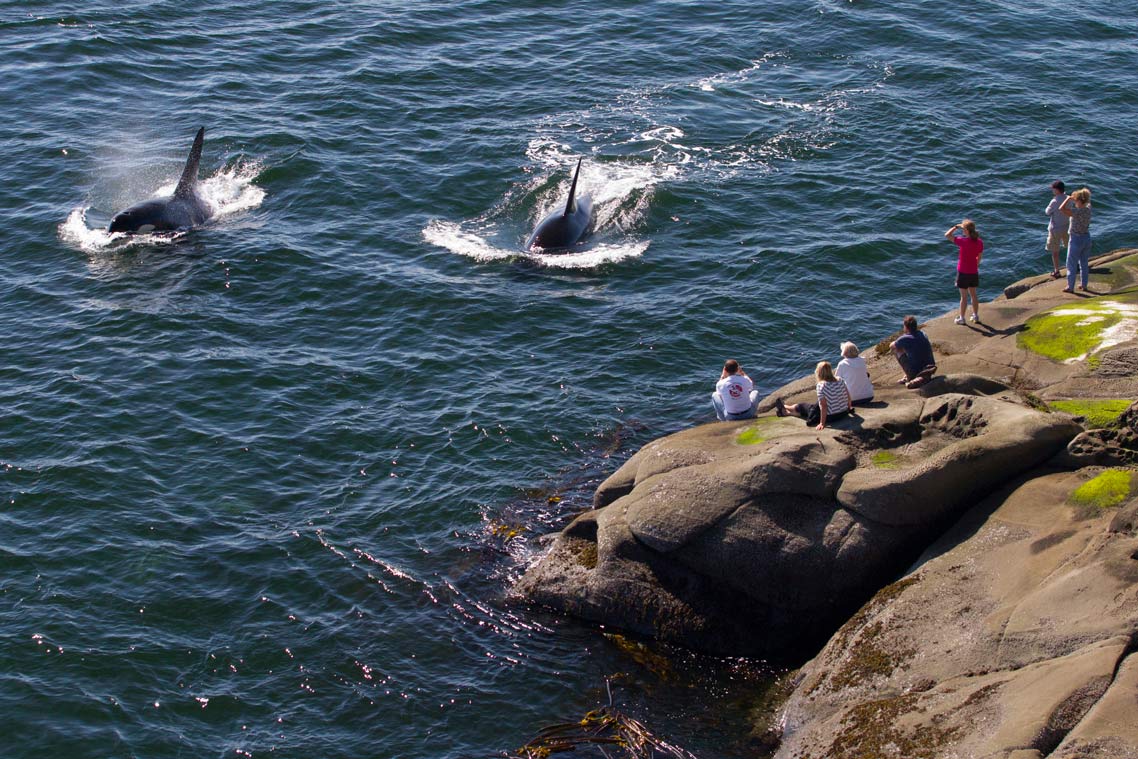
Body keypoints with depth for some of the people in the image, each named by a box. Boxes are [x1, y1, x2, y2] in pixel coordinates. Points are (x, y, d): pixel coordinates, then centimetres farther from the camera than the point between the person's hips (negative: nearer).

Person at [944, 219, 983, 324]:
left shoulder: (963, 241, -23)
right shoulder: (979, 242, -5)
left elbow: (947, 235, -17)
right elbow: (979, 257, 6)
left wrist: (956, 226, -4)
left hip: (963, 272, -5)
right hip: (974, 272, 5)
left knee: (964, 296, 5)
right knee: (973, 295, 19)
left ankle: (961, 318, 15)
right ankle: (976, 316, 28)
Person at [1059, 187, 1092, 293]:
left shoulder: (1077, 212, -25)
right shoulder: (1088, 210, -4)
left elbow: (1061, 208, -36)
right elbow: (1088, 202, 22)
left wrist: (1068, 199, -22)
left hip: (1076, 239, -7)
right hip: (1086, 238, 7)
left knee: (1071, 264, 5)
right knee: (1084, 263, 17)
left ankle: (1070, 287, 10)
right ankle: (1084, 285, 25)